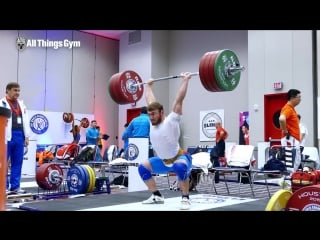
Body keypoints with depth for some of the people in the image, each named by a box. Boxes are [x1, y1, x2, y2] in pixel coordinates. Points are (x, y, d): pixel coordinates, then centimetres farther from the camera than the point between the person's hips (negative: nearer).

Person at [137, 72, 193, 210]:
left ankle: (185, 198, -23)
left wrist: (185, 80, -22)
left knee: (180, 167, -40)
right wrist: (148, 85, 17)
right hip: (164, 161, 7)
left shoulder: (171, 121, -22)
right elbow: (150, 100, 6)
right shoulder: (153, 123, -5)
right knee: (143, 167, 4)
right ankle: (157, 196, 12)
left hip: (180, 158, -7)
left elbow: (179, 99, -25)